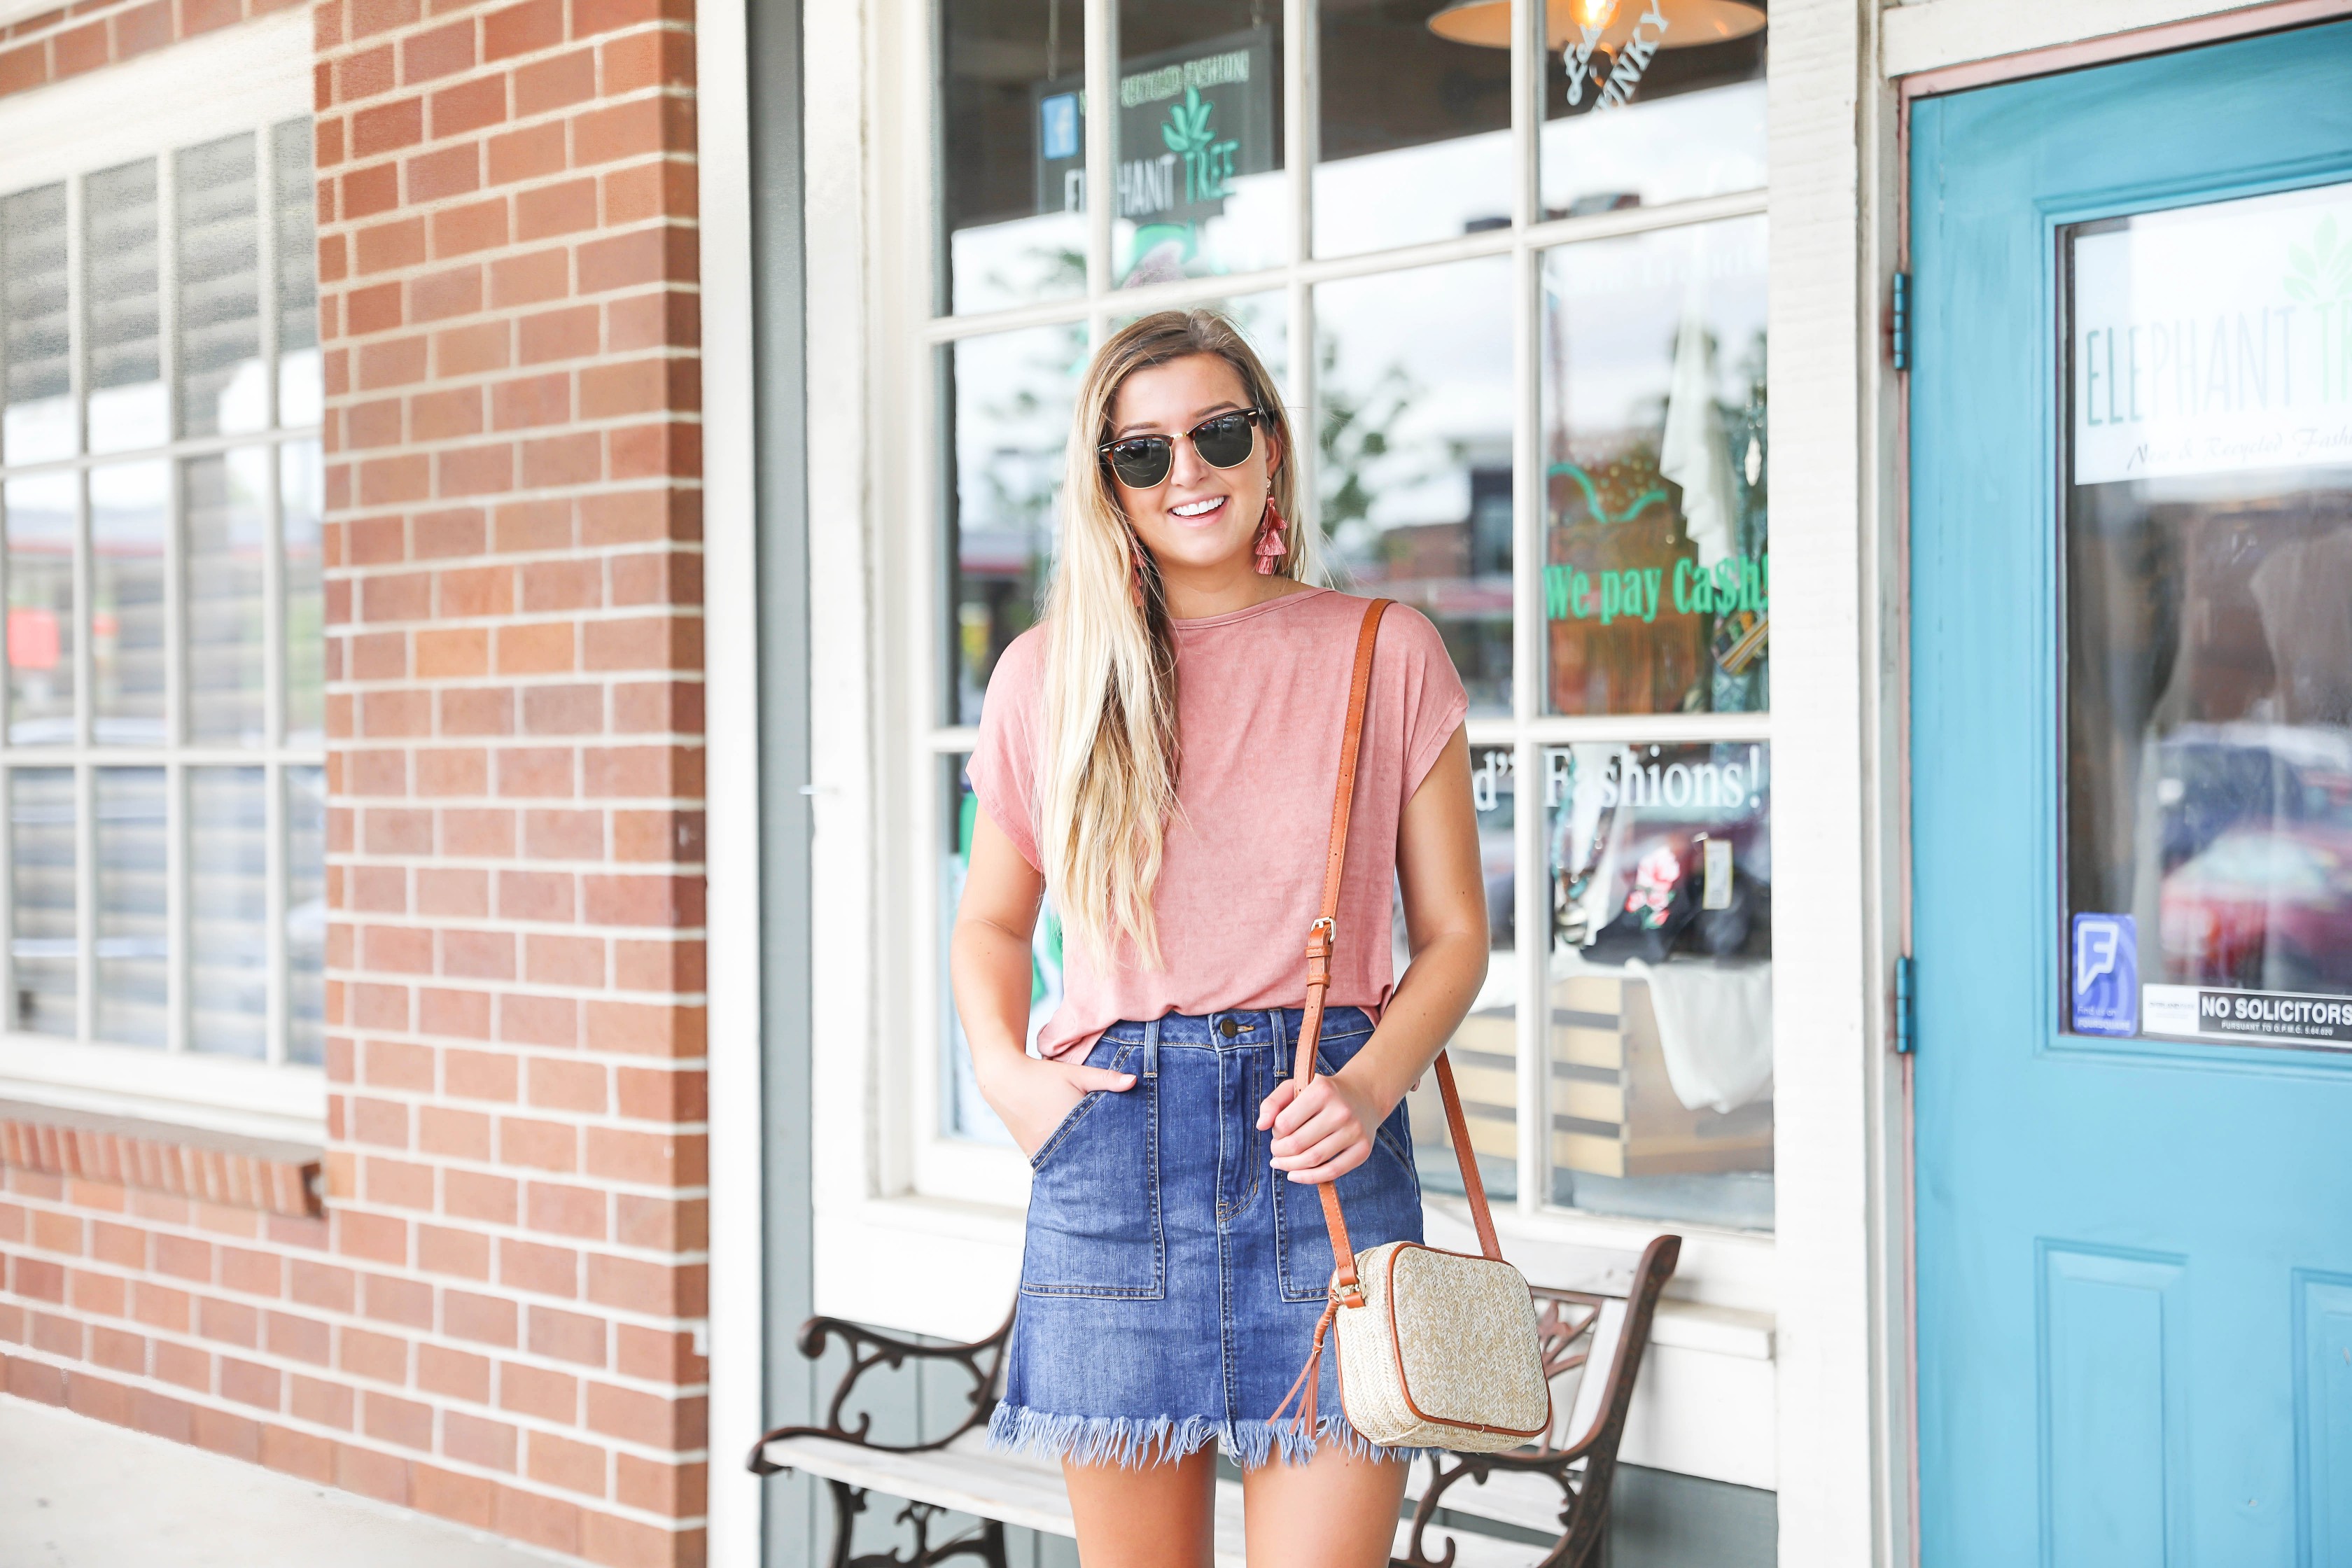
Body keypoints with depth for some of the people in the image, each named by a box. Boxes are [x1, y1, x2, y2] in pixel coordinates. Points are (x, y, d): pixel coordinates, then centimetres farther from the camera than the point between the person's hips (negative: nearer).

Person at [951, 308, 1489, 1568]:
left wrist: (1369, 1088, -10)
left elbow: (1454, 933, 7)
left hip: (1321, 1144, -1)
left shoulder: (1387, 656, 5)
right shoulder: (1048, 674, 8)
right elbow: (991, 918, 21)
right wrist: (1003, 1072, 2)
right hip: (1110, 1149, 2)